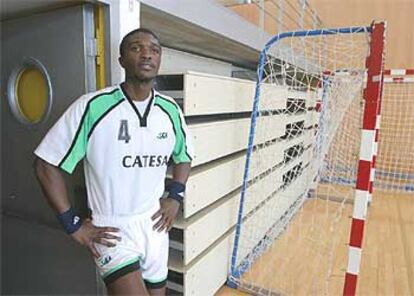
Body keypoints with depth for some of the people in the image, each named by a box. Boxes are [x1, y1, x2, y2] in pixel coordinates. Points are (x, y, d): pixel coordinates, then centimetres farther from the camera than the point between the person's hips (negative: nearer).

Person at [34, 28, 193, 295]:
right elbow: (47, 164, -9)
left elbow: (183, 156, 16)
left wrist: (175, 196, 3)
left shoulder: (171, 110, -1)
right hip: (112, 230, -4)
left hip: (155, 225, 5)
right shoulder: (93, 106, -16)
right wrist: (72, 224, -8)